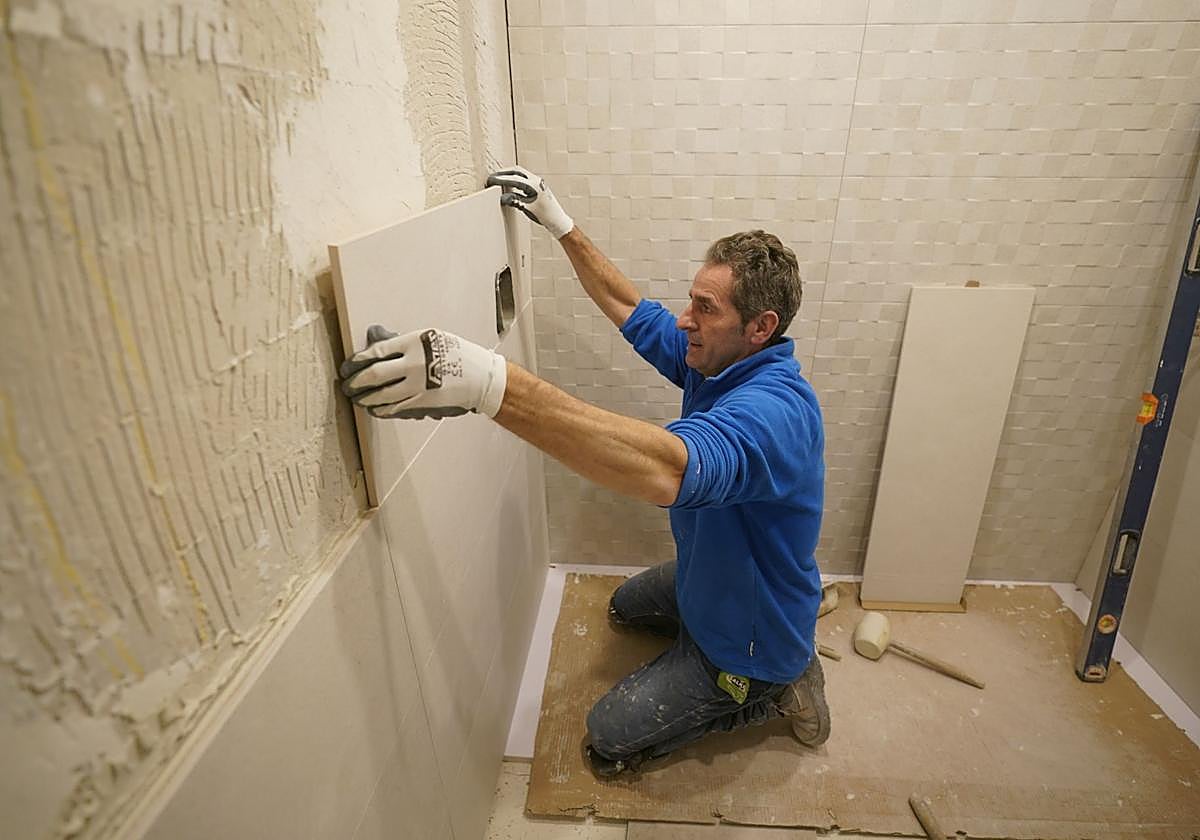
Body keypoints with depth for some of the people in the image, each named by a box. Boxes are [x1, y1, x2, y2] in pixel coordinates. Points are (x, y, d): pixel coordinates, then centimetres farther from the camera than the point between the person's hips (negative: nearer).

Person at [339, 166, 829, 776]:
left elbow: (669, 471, -59)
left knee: (608, 738, 5)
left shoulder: (775, 410, -39)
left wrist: (492, 382, -67)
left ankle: (773, 691, 11)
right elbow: (631, 311, 5)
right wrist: (562, 226, 0)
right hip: (713, 579, 9)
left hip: (749, 643, -8)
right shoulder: (716, 360, -9)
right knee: (625, 607, 35)